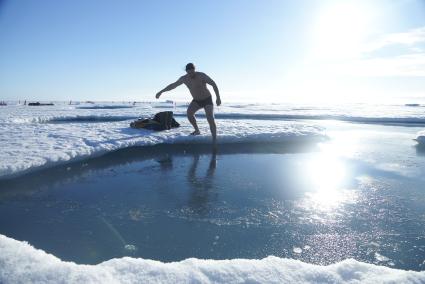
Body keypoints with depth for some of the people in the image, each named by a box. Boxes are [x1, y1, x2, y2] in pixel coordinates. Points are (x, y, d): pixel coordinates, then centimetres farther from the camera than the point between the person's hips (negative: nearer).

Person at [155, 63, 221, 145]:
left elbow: (214, 84, -21)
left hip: (207, 100, -5)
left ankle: (214, 140, -19)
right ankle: (197, 131, 0)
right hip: (196, 101, 5)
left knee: (210, 118, -21)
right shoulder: (184, 78, -10)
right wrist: (161, 91, 6)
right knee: (189, 112, -19)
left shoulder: (202, 75, -23)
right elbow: (172, 85, 2)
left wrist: (218, 97, -28)